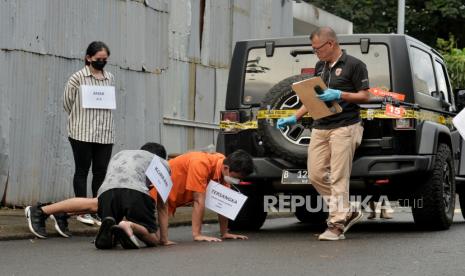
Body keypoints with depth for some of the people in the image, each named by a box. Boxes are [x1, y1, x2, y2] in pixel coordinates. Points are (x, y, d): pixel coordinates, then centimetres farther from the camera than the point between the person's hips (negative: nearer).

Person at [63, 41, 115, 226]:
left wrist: (102, 120, 10)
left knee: (101, 172, 3)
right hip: (82, 134, -4)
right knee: (82, 171, 3)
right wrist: (79, 120, 10)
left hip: (105, 134, 4)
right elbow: (67, 101, 4)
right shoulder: (78, 77, -3)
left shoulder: (110, 78, 9)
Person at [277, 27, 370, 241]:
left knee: (338, 178, -8)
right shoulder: (320, 67, 17)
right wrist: (294, 118, 15)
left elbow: (365, 96, -5)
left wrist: (339, 95, -18)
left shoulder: (353, 65, -4)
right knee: (316, 174, 2)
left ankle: (337, 225, -4)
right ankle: (347, 212, 15)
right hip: (320, 128, 7)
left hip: (344, 128, -7)